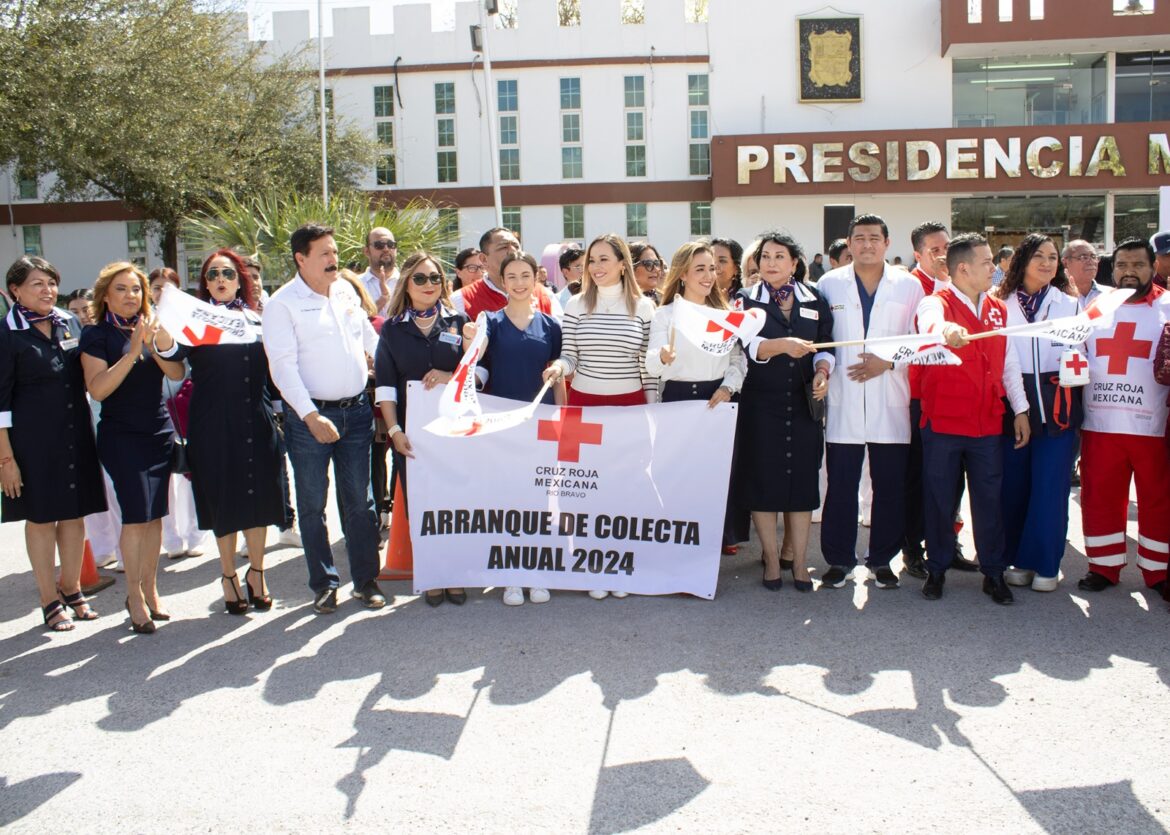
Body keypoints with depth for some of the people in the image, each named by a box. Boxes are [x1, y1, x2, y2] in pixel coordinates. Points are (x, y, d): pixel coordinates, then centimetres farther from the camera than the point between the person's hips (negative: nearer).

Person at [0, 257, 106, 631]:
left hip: (76, 433, 5)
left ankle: (71, 588, 27)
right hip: (31, 439, -4)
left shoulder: (70, 323, 6)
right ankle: (50, 600, 17)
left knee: (74, 513, 10)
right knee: (41, 517, 4)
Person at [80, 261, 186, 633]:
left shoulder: (152, 329, 9)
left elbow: (177, 373, -2)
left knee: (155, 516, 7)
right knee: (136, 515, -10)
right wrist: (133, 351, -21)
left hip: (159, 432, 4)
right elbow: (97, 389, -14)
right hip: (121, 436, -4)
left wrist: (154, 345, -17)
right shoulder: (97, 335, -3)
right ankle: (134, 594, 4)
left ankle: (151, 589, 18)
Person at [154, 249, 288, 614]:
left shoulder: (257, 319, 11)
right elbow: (173, 351, -18)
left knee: (258, 497, 8)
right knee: (223, 500, 5)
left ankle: (256, 571, 24)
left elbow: (271, 368, 18)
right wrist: (162, 329, -39)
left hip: (256, 421, 3)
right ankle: (229, 575, 20)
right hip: (214, 425, -3)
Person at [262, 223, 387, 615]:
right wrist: (311, 416, -19)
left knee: (359, 501, 8)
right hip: (309, 416, -4)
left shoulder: (346, 291, 10)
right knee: (312, 505, 5)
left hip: (356, 410, 4)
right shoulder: (282, 303, -7)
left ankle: (366, 579, 19)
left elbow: (369, 337, 23)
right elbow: (283, 366, -13)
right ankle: (324, 584, 17)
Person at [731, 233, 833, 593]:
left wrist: (822, 370, -11)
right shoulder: (746, 301, 2)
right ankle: (771, 558, 13)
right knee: (763, 480, 0)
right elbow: (746, 346, -14)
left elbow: (825, 346, 10)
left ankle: (797, 560, 13)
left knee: (802, 479, 3)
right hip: (760, 405, -2)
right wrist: (782, 345, -32)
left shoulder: (815, 302, 10)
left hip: (803, 404, 2)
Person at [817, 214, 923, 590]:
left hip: (890, 401, 1)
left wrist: (888, 361, -9)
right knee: (841, 485, 1)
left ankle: (882, 559, 20)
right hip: (843, 401, 0)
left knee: (890, 485, 5)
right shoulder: (829, 284, 7)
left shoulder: (908, 285, 6)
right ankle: (839, 559, 14)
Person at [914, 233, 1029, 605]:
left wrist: (1020, 410, 11)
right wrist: (946, 330, -55)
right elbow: (931, 322, -31)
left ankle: (993, 573, 18)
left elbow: (1009, 363, 16)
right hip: (942, 422, -4)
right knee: (939, 499, 5)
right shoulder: (936, 303, -5)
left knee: (990, 499, 6)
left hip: (988, 423, 4)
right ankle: (937, 569, 19)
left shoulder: (998, 309, 12)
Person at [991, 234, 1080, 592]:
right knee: (1014, 484, 3)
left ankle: (1045, 564, 7)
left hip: (1057, 406, 0)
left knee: (1050, 486, -3)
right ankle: (1017, 559, 16)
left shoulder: (1068, 304, 11)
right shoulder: (1001, 304, 7)